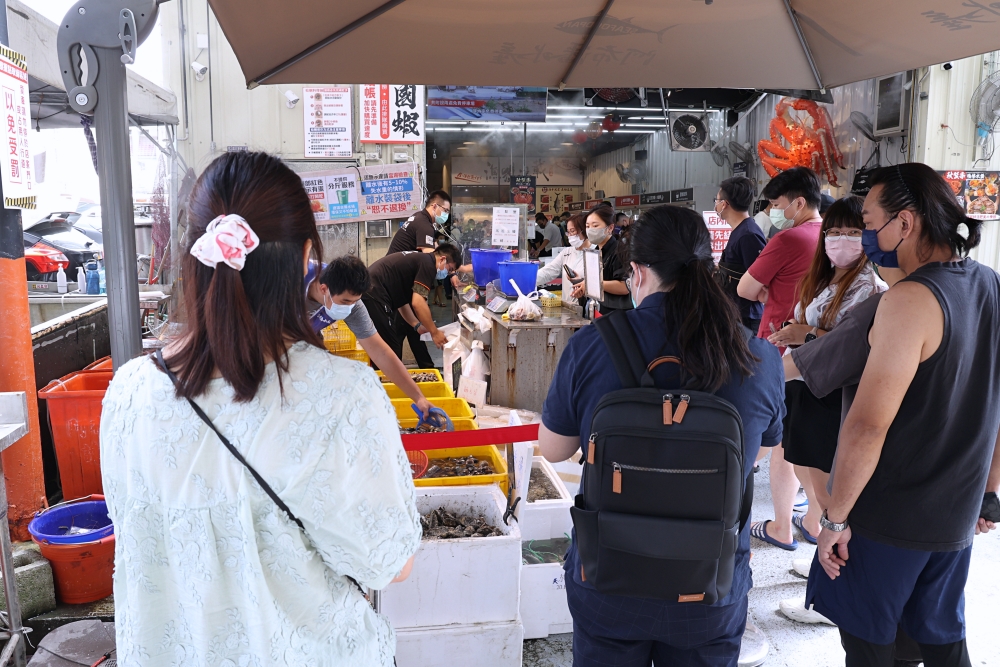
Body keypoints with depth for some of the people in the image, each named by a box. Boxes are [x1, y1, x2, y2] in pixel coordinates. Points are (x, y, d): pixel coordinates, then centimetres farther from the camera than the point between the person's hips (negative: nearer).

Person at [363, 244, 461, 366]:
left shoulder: (418, 260, 24)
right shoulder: (428, 263, -5)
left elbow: (401, 301, 28)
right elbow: (418, 302, -15)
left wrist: (417, 325, 23)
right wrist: (434, 332, -5)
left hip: (369, 291, 10)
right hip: (373, 293, -10)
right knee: (390, 350, -4)